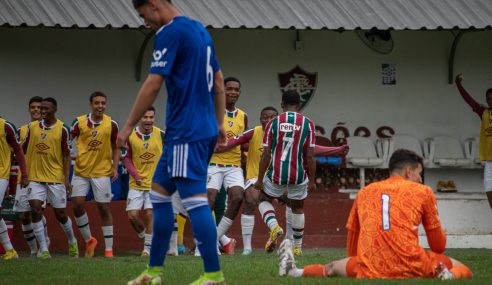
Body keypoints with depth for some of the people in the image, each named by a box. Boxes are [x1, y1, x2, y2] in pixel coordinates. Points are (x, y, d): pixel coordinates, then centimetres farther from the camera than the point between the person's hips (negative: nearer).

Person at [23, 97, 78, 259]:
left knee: (60, 214, 6)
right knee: (36, 209, -15)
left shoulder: (62, 129, -3)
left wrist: (67, 178, -9)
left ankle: (72, 242, 33)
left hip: (56, 178, -2)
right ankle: (43, 250, -10)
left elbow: (66, 156, -2)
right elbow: (23, 150, 12)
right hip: (35, 177, 2)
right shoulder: (33, 127, 4)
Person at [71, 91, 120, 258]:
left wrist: (115, 167, -2)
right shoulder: (79, 122, -3)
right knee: (77, 204, -6)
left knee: (104, 208, 0)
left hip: (102, 172, -1)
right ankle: (89, 240, 16)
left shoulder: (111, 124, -1)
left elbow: (115, 148, 8)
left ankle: (109, 249, 4)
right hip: (81, 171, 1)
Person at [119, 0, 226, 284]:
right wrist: (219, 123, 25)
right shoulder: (200, 30, 17)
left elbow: (153, 85, -15)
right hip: (205, 129, 10)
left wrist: (129, 127, -9)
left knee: (196, 200, -10)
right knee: (159, 192, 15)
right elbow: (219, 81, 22)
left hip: (186, 133, -10)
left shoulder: (170, 33, -12)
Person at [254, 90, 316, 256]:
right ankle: (297, 247, 25)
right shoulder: (308, 124, -3)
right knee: (298, 209, 20)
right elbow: (310, 157, -4)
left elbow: (266, 154, -3)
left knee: (264, 200, 22)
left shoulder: (273, 123, -3)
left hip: (276, 174, -1)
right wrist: (312, 180, 4)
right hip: (299, 176, 1)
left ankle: (274, 226, -5)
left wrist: (260, 179, 5)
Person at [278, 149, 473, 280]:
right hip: (411, 267, -3)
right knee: (463, 271, 13)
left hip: (371, 271, 3)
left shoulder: (365, 192, 20)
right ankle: (449, 275, -20)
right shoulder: (423, 192, 11)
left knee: (334, 268, 32)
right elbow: (439, 246, 12)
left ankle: (294, 272, 11)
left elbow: (351, 247, 28)